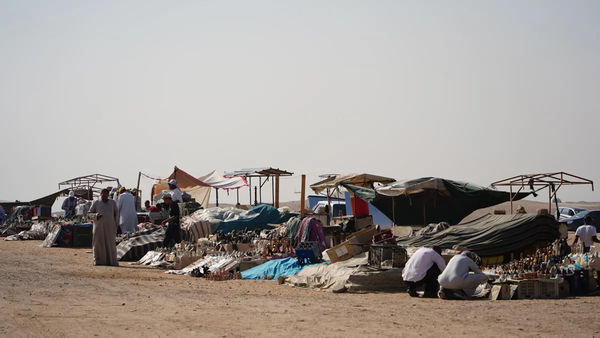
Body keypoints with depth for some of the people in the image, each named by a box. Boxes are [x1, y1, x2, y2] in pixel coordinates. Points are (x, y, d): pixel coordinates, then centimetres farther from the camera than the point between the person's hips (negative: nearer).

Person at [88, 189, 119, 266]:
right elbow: (89, 213, 5)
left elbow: (116, 213, 14)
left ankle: (111, 261, 1)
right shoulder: (96, 203, 3)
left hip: (109, 226, 1)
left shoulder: (112, 202, 7)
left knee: (110, 243, -4)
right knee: (99, 243, -1)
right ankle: (98, 261, 6)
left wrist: (116, 224, 6)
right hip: (98, 226, -1)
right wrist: (96, 215, -15)